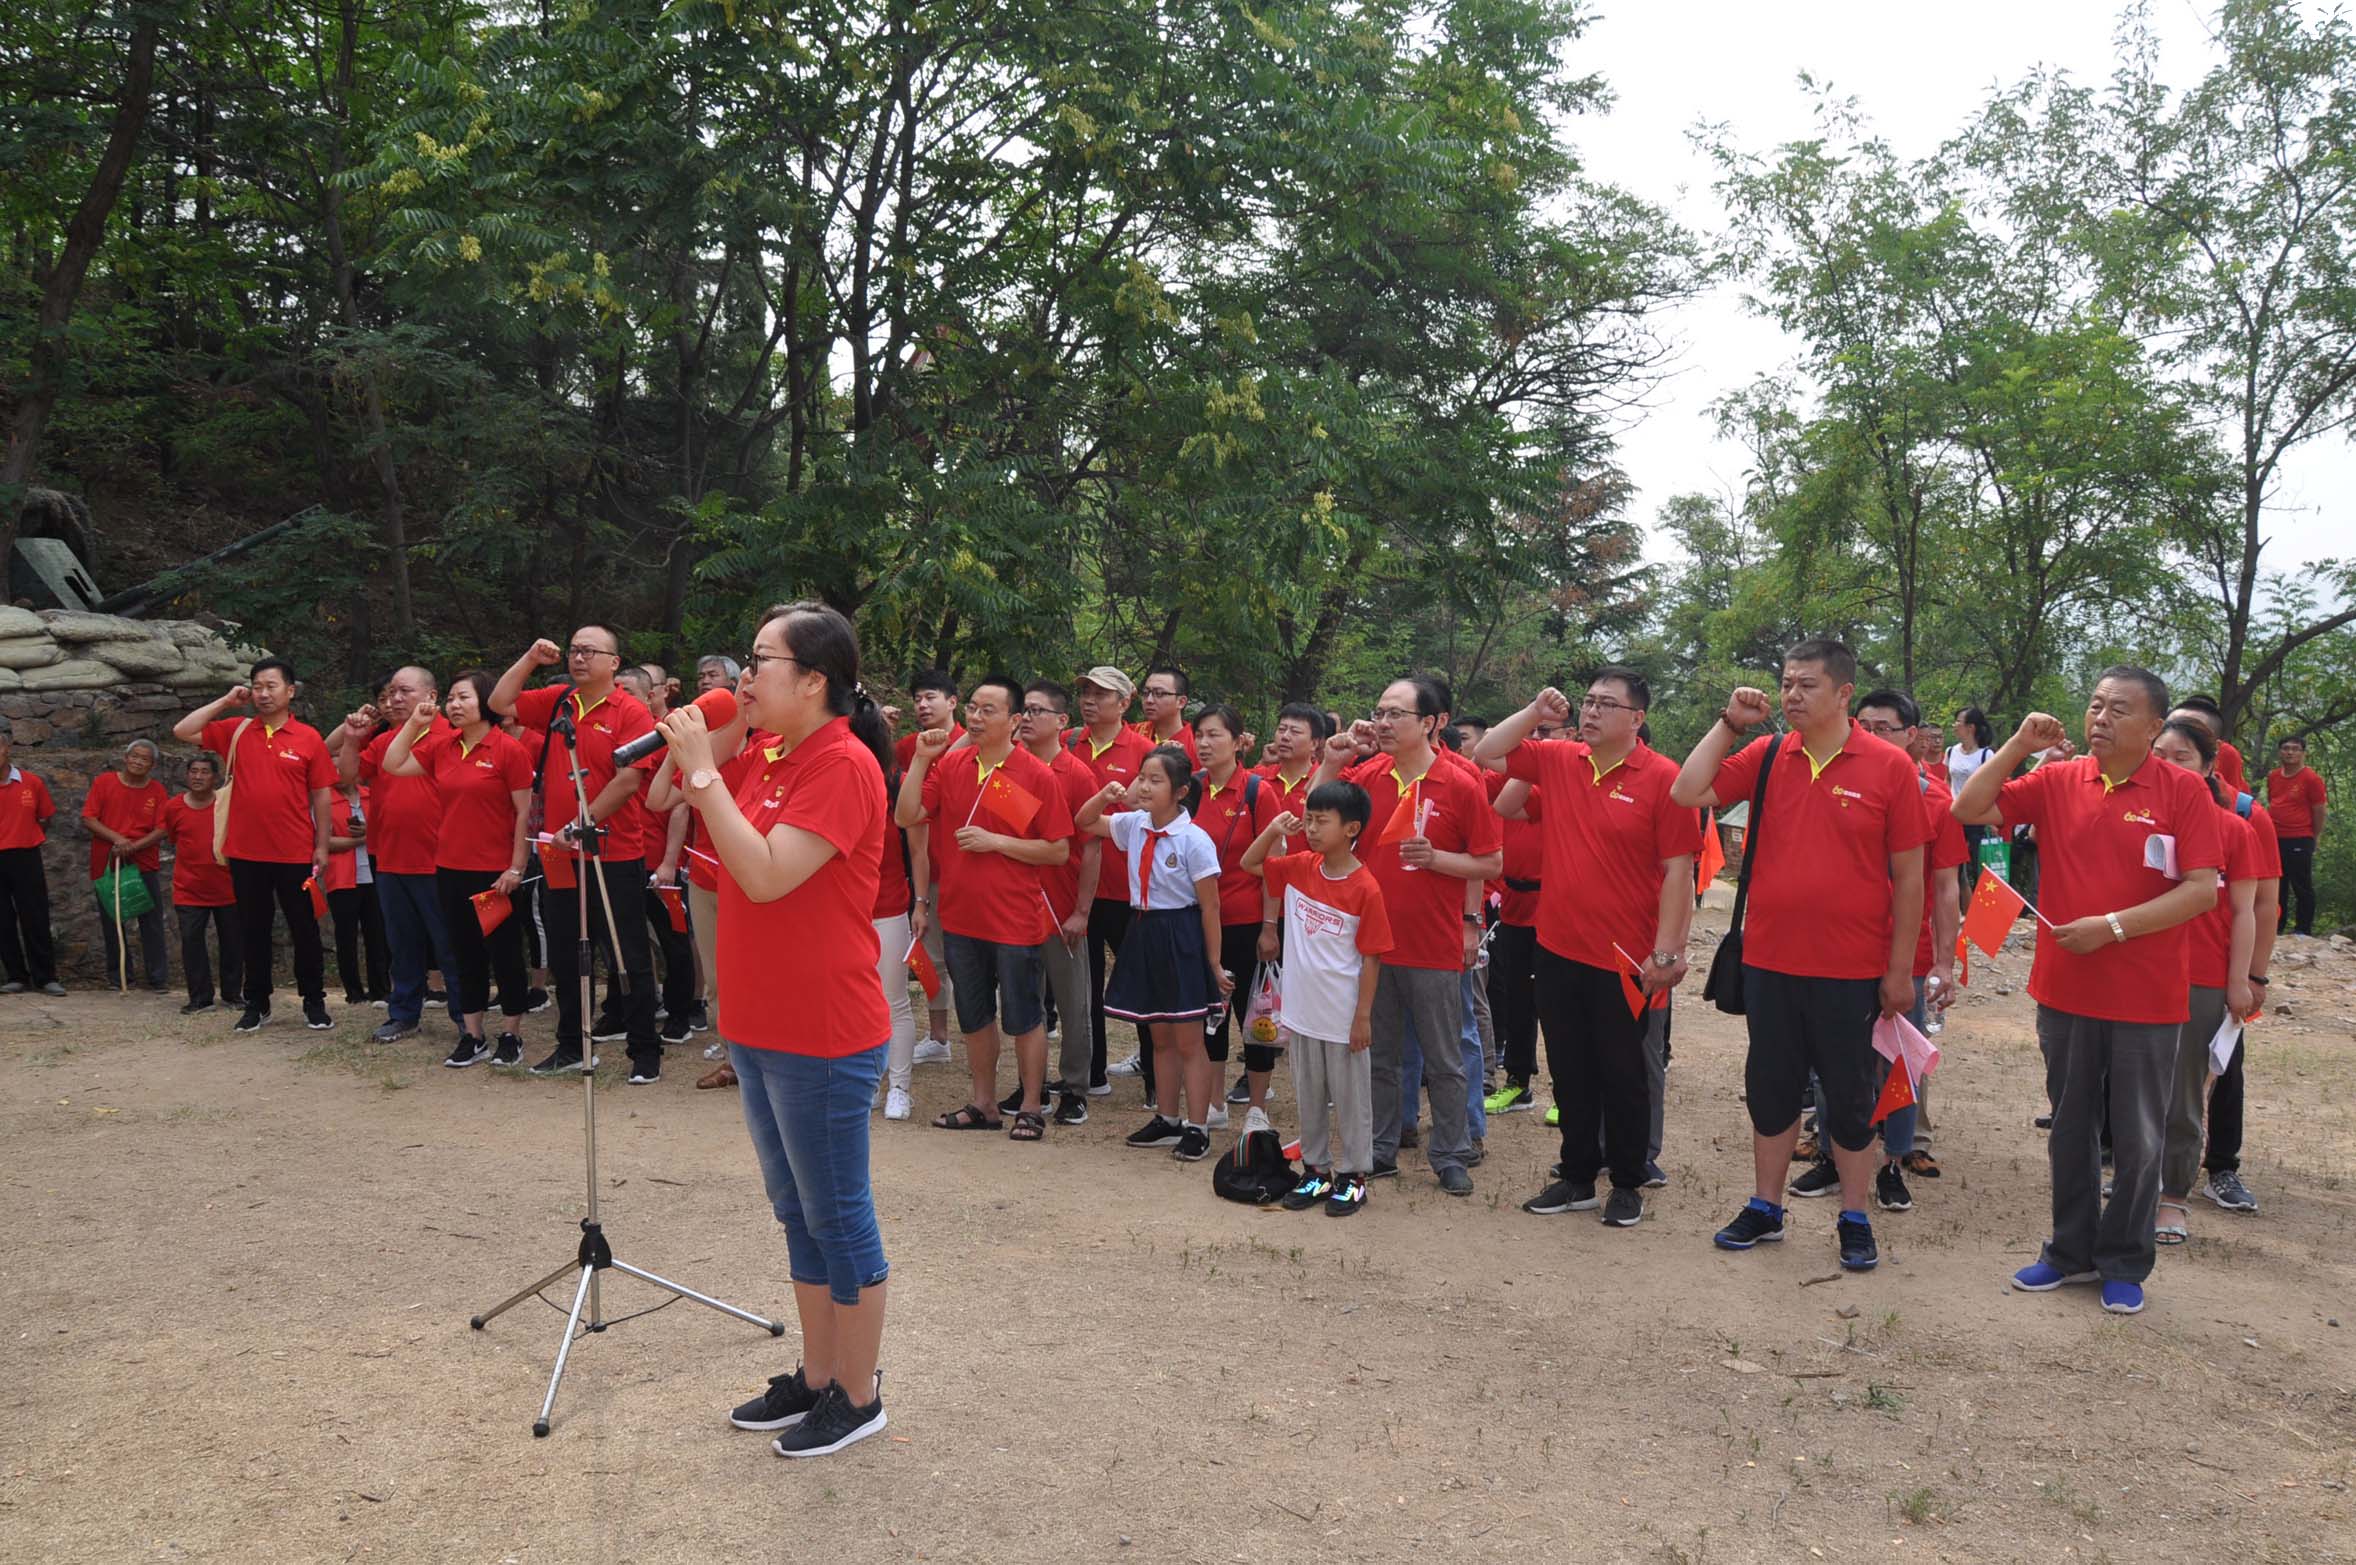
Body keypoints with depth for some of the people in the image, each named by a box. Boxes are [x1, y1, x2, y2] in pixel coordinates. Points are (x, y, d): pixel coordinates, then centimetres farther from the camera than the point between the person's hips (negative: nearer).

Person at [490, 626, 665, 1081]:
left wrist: (580, 826, -18)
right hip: (559, 856, 7)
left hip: (614, 857, -7)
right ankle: (572, 1047, 28)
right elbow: (500, 703, 16)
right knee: (564, 958, 16)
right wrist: (530, 659, 5)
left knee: (631, 958, 0)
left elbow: (629, 779, -18)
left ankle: (645, 1052, 8)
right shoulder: (556, 701, 10)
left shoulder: (631, 712, -10)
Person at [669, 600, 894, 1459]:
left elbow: (766, 874, -26)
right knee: (797, 1214, 18)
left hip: (823, 1039, -9)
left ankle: (859, 1396, 19)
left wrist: (701, 769, -21)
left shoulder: (842, 765, -18)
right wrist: (696, 758, 0)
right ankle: (815, 1377, 32)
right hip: (760, 1028, 9)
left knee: (837, 1216, 4)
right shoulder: (769, 758, 9)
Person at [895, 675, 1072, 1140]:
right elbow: (907, 817, -4)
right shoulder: (949, 764, 2)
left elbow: (1059, 850, -10)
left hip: (1014, 918, -5)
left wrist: (996, 842, -18)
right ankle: (983, 1104, 30)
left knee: (1022, 1017, 6)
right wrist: (921, 759, -12)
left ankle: (1031, 1108, 19)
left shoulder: (1037, 776, -11)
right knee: (974, 1016, 16)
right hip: (960, 914, 5)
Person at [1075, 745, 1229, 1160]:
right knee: (1159, 1038, 16)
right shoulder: (1133, 825, 2)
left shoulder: (1194, 839, -16)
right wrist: (1106, 796, -4)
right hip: (1143, 932, 7)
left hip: (1181, 937, -6)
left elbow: (1210, 906, -12)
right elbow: (1085, 822, 16)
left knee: (1188, 1040, 1)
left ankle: (1197, 1129, 10)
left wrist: (1214, 963, -11)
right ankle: (1167, 1120, 28)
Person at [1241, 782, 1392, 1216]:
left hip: (1343, 1016, -6)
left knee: (1350, 1097, 9)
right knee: (1309, 1095, 17)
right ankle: (1315, 1169, 30)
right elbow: (1249, 864, 11)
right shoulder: (1299, 867, 0)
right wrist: (1274, 831, -6)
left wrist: (1363, 1015, -12)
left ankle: (1351, 1175, 22)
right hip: (1302, 1008, 6)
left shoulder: (1365, 888, -16)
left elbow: (1371, 958, -12)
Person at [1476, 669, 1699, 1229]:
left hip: (1624, 958, -5)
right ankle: (1578, 1178, 29)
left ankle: (1627, 1185, 24)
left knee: (1622, 1076, 8)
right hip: (1559, 950, 5)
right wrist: (1536, 713, -1)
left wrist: (1665, 952, -14)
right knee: (1570, 1072, 15)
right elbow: (1485, 754, 12)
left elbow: (1678, 871, -12)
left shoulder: (1661, 778, -11)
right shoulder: (1558, 759, 4)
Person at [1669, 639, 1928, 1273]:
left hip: (1851, 970, -3)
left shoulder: (1889, 767, -7)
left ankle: (1854, 1220, 26)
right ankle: (1765, 1208, 29)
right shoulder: (1766, 756, 2)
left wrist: (1900, 970, -5)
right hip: (1769, 962, 3)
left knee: (1849, 1096, 10)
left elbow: (1908, 875, -4)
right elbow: (1688, 793, -5)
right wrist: (1729, 723, -7)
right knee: (1770, 1088, 14)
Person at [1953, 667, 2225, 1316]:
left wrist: (2113, 926, -19)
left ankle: (2124, 1265, 25)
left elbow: (2203, 889, -13)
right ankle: (2071, 1251, 30)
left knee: (2138, 1141, 9)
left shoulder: (2183, 791, -8)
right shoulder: (2056, 782, 1)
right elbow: (1968, 810, -1)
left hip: (2146, 1000, -3)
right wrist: (2017, 746, -9)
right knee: (2071, 1131, 16)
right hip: (2065, 991, 3)